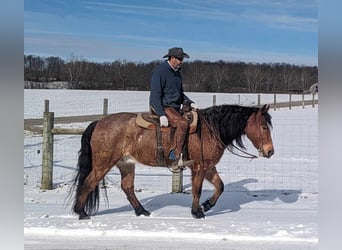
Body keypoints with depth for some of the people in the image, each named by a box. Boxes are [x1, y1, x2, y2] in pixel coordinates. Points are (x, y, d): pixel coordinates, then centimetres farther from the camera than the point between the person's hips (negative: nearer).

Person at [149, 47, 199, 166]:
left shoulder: (177, 73, 16)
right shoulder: (159, 71, -12)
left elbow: (180, 93, 27)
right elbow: (155, 95, -18)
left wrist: (190, 103, 8)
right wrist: (161, 115, -25)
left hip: (174, 107, 10)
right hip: (162, 107, -10)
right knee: (183, 123, -30)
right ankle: (174, 156, -27)